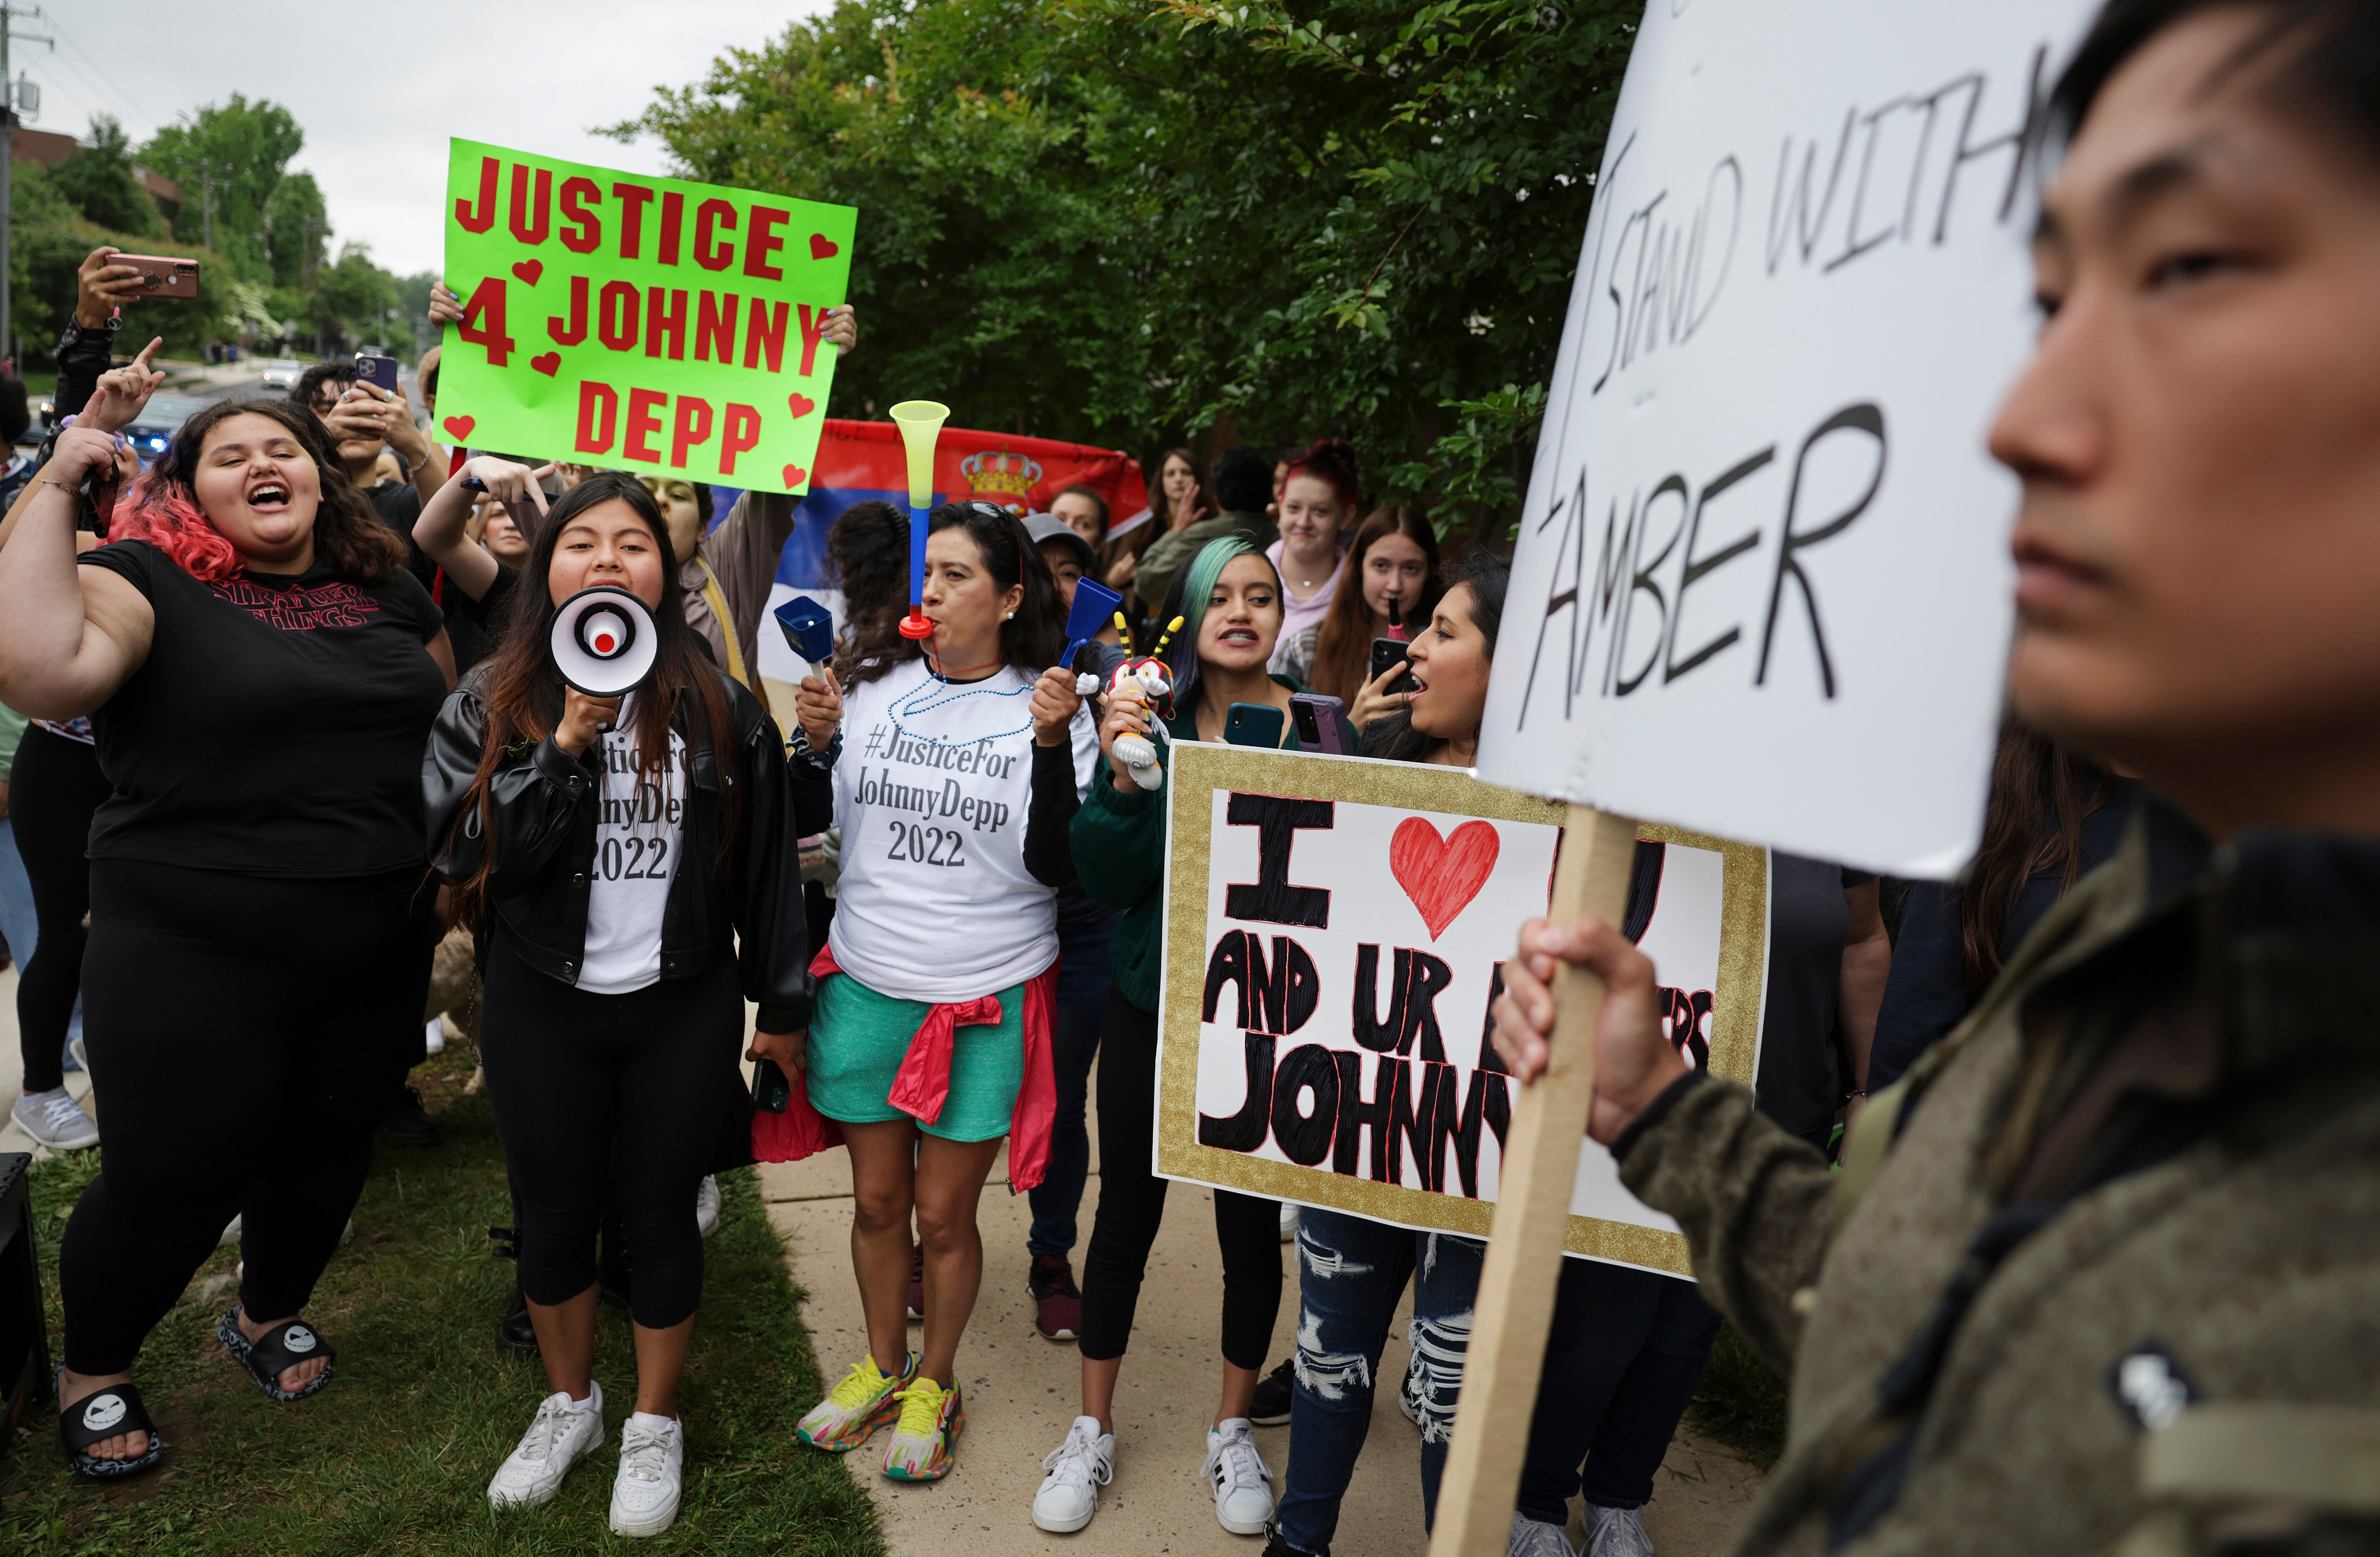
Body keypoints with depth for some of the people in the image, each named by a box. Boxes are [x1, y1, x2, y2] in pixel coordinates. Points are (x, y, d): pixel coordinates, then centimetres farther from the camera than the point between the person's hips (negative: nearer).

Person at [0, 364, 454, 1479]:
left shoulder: (387, 591, 9)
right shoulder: (147, 581, -7)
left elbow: (458, 721, 19)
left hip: (374, 953, 5)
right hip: (192, 955, -5)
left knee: (329, 1150, 19)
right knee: (172, 1176, 5)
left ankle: (268, 1317, 47)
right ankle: (93, 1375, 34)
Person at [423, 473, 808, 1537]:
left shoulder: (717, 706, -4)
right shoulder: (490, 706, -2)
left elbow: (765, 861, 0)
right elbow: (464, 850, -13)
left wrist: (782, 1001, 3)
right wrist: (566, 745, -22)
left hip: (683, 1011, -1)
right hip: (542, 1011, 1)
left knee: (660, 1217, 11)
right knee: (553, 1218, 16)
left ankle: (655, 1427, 33)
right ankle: (570, 1405, 42)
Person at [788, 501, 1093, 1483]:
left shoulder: (1049, 707, -6)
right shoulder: (873, 684, 0)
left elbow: (1056, 867, -11)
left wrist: (1053, 747, -20)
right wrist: (813, 742, -9)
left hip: (988, 1000, -2)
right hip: (866, 985, 3)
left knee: (943, 1214, 9)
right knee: (877, 1199, 16)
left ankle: (934, 1384, 34)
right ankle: (881, 1368, 40)